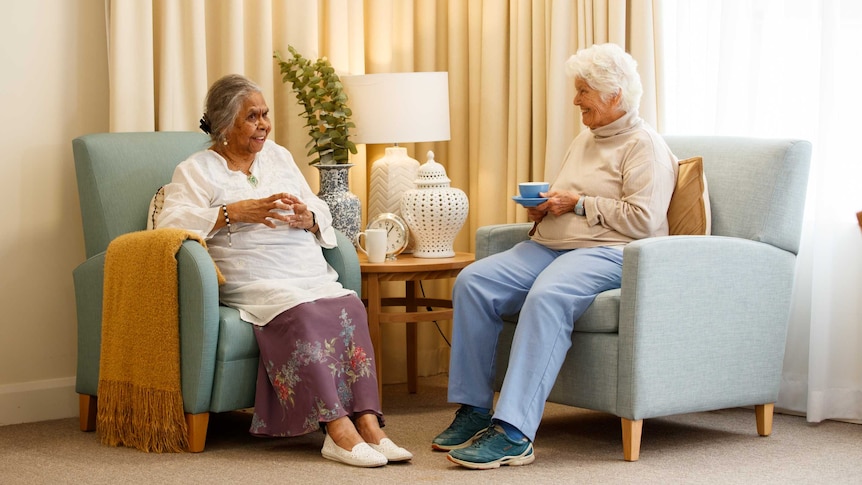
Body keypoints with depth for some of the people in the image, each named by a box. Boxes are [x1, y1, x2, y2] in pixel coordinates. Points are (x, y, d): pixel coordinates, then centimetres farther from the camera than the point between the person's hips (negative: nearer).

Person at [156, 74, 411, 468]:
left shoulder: (279, 156, 25)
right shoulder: (197, 170, 8)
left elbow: (322, 214, 24)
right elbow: (169, 222, -10)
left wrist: (308, 218, -2)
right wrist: (232, 213, -18)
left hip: (312, 278, 5)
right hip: (254, 284, -5)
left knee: (349, 308, -27)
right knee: (302, 316, -35)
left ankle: (367, 424, -35)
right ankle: (339, 431, -39)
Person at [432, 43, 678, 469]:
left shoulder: (644, 146, -2)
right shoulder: (584, 141, 25)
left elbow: (643, 218, -14)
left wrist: (577, 203, -12)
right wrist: (542, 208, 12)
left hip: (605, 252, -9)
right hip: (548, 247, 9)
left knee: (546, 298, -38)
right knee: (473, 282, -16)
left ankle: (514, 433, -42)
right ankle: (473, 411, -14)